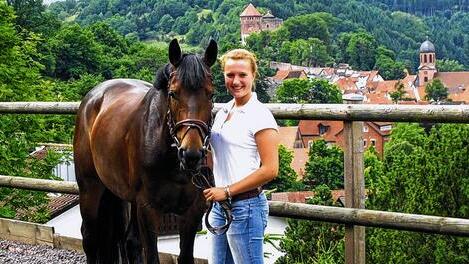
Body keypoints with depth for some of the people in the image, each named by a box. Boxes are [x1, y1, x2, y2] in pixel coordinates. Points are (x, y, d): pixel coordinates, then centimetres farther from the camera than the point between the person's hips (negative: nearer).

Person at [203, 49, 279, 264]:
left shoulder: (260, 115, -12)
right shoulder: (223, 112, 11)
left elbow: (270, 170, -18)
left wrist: (227, 191, -16)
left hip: (245, 204, -8)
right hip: (219, 204, 8)